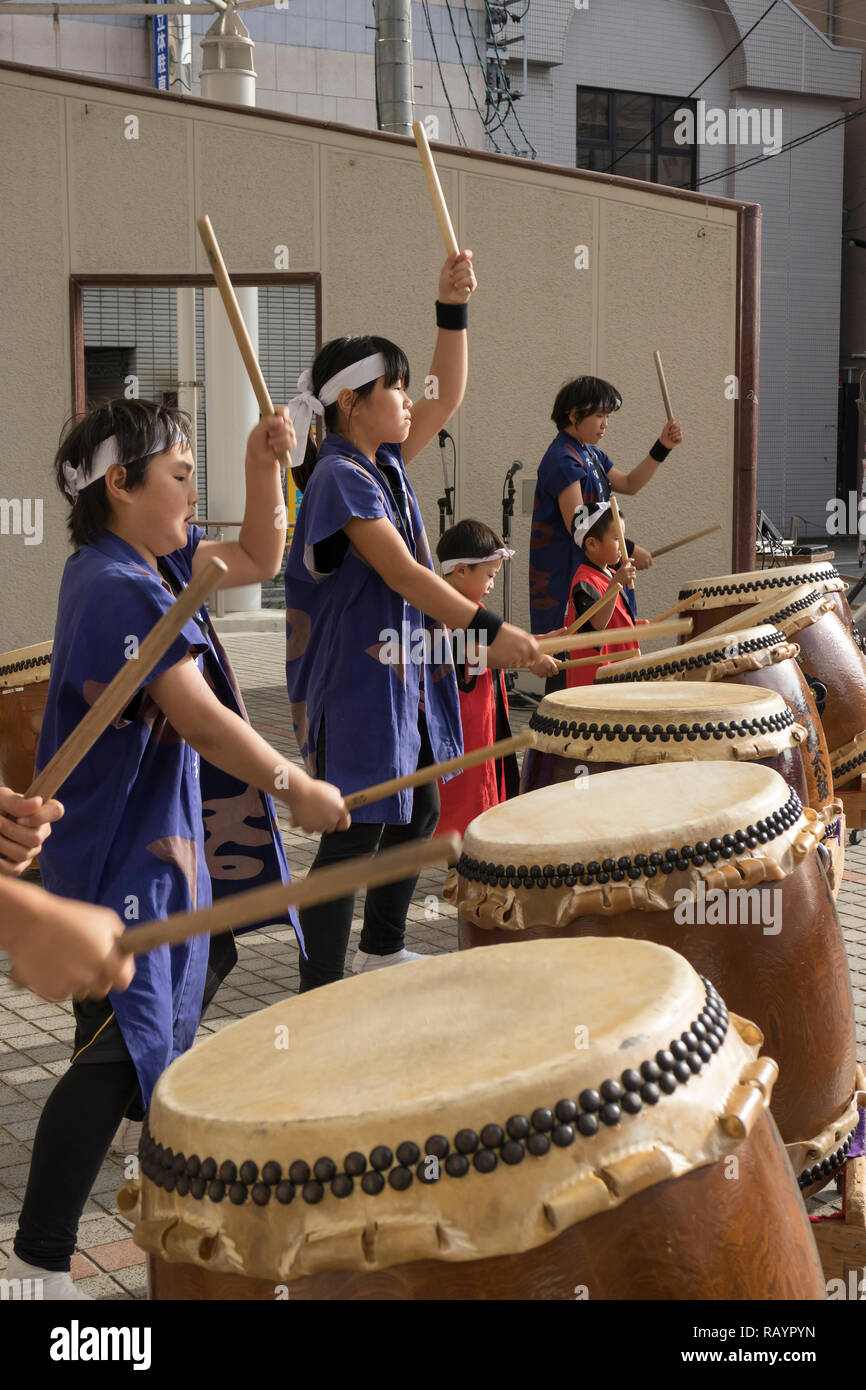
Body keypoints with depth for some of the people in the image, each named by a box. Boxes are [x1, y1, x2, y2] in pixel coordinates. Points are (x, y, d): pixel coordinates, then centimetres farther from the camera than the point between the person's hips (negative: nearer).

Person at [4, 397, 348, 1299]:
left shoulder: (148, 563, 8)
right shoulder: (120, 587, -23)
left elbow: (256, 561, 17)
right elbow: (198, 717, -27)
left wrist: (265, 465, 3)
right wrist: (294, 786, -19)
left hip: (159, 836, 11)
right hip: (115, 858, -11)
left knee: (167, 1019, 25)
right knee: (122, 1047, -12)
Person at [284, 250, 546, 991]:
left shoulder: (386, 461, 9)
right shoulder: (340, 477, -17)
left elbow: (448, 396, 15)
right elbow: (401, 572, -24)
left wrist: (453, 310, 3)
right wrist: (490, 629, -27)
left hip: (405, 675, 10)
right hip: (355, 681, -10)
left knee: (418, 811, 19)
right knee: (356, 831, -7)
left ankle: (383, 949, 35)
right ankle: (321, 996, 0)